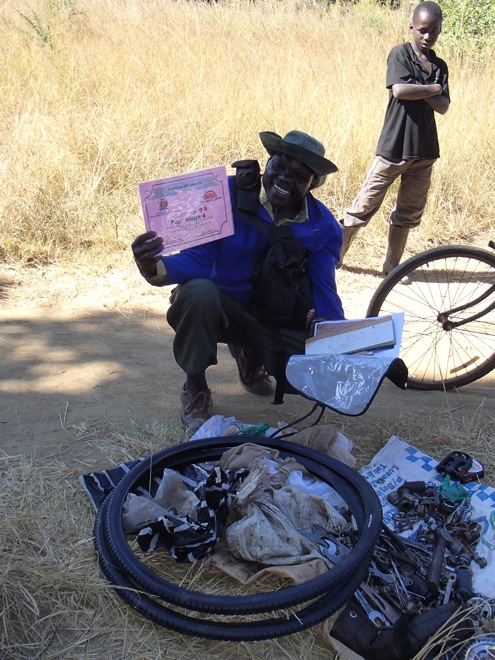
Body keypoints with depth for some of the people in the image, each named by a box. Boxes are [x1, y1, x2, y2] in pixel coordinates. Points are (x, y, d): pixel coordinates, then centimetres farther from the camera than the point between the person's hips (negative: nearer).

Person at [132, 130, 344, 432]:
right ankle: (195, 391, -10)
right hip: (218, 304, -3)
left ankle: (250, 357, 17)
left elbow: (324, 294, -7)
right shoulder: (226, 194, -18)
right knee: (198, 291, -39)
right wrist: (156, 269, -43)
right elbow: (196, 260, -21)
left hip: (272, 320, 3)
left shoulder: (324, 227, -8)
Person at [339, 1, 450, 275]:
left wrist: (418, 89, -14)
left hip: (424, 149, 5)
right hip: (394, 146, -5)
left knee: (409, 211, 11)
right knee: (365, 205, -3)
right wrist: (432, 89, -6)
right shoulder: (400, 54, -2)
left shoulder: (440, 66, 12)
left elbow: (443, 106, 1)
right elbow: (399, 90, -19)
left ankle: (392, 265, 22)